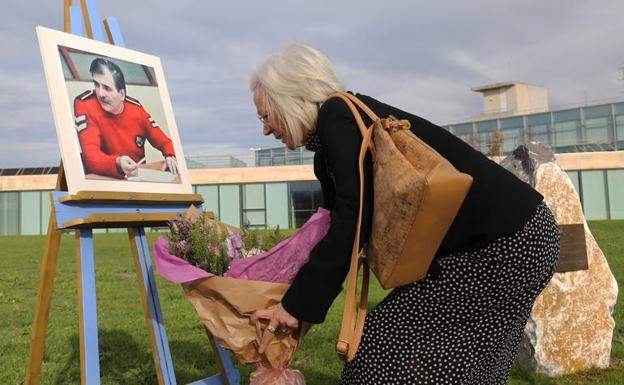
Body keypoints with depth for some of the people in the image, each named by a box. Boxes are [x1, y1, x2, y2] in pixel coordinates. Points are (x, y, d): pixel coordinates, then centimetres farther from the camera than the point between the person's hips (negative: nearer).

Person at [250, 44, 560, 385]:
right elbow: (329, 225, 17)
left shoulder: (339, 118, -16)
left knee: (391, 346, -6)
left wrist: (297, 304, -14)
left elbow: (350, 224, -22)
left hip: (510, 241, -10)